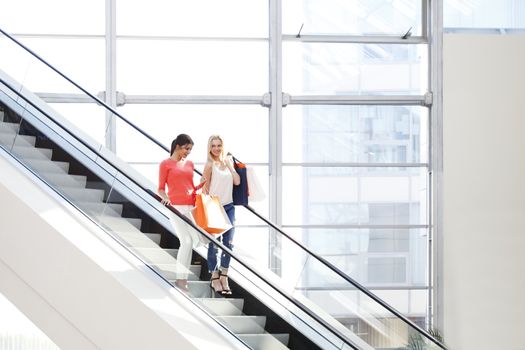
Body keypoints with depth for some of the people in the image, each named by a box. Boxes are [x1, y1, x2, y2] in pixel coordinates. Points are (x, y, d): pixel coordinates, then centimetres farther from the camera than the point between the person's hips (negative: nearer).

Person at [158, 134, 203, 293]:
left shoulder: (189, 164, 16)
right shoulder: (166, 164, 0)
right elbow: (160, 189, -1)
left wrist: (203, 184, 4)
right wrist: (166, 198, -21)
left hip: (191, 206, 6)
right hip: (176, 207, -6)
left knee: (195, 240, 2)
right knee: (186, 241, -13)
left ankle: (181, 275, 14)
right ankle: (181, 279, -5)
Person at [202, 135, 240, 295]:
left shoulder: (228, 161, 9)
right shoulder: (210, 164, -7)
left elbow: (237, 181, -1)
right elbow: (205, 188, -6)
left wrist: (229, 164, -3)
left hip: (229, 207, 5)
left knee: (228, 243, 5)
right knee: (214, 243, 0)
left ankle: (224, 277, 13)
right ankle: (214, 278, 10)